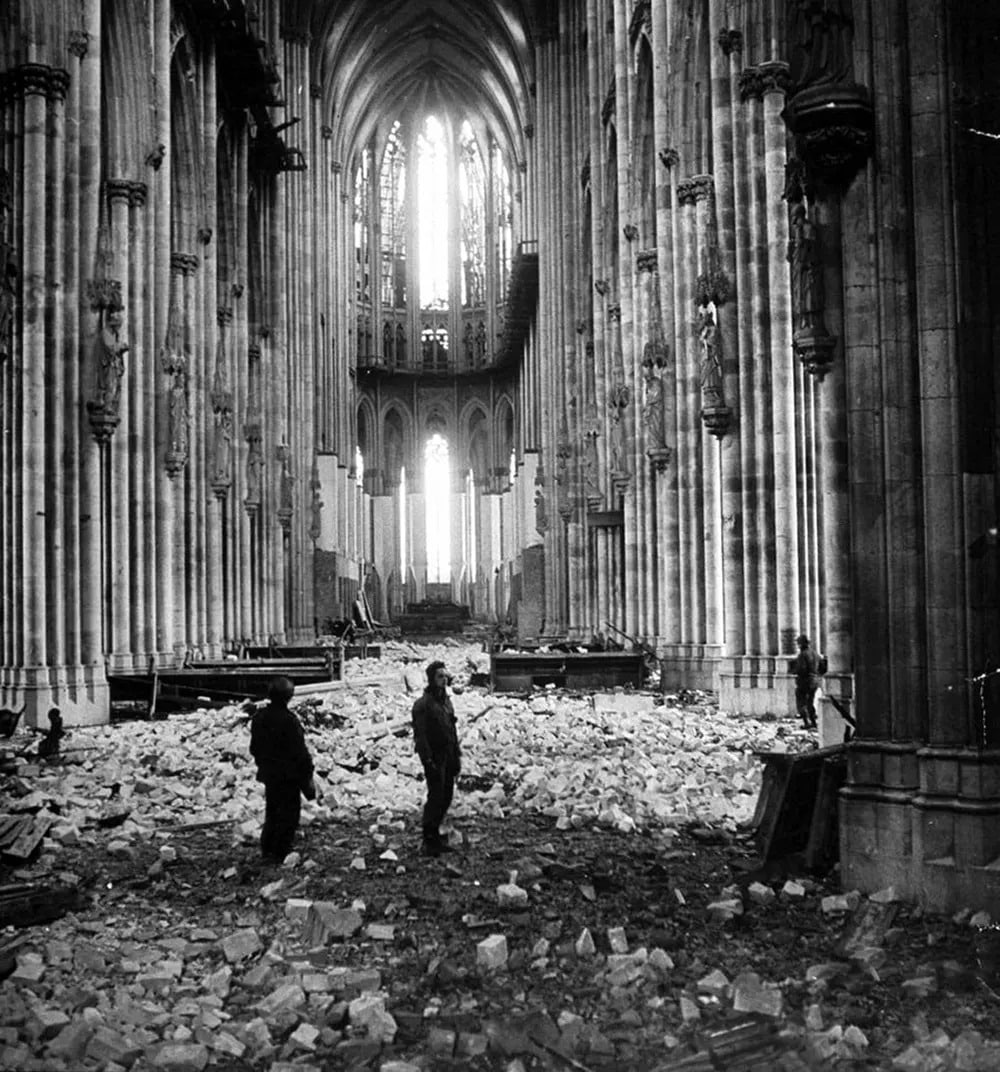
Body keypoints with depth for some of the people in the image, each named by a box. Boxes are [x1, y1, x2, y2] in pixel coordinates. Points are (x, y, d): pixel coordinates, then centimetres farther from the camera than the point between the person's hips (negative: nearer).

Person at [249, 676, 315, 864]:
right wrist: (307, 774, -10)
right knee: (288, 813, 4)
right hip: (288, 775, -7)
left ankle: (267, 851, 22)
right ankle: (280, 853, 5)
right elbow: (300, 751, -18)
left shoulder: (259, 718, 2)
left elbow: (254, 748, 12)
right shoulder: (288, 720, -21)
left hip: (268, 773, 7)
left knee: (271, 813, 18)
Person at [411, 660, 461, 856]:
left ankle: (435, 833, 24)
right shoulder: (423, 704, -13)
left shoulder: (446, 700, 13)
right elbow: (420, 735, -17)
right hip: (434, 758, -8)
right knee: (436, 797, -6)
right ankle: (429, 840, 3)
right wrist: (428, 761, -21)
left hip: (448, 757, 8)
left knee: (446, 797, 11)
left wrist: (457, 756, 16)